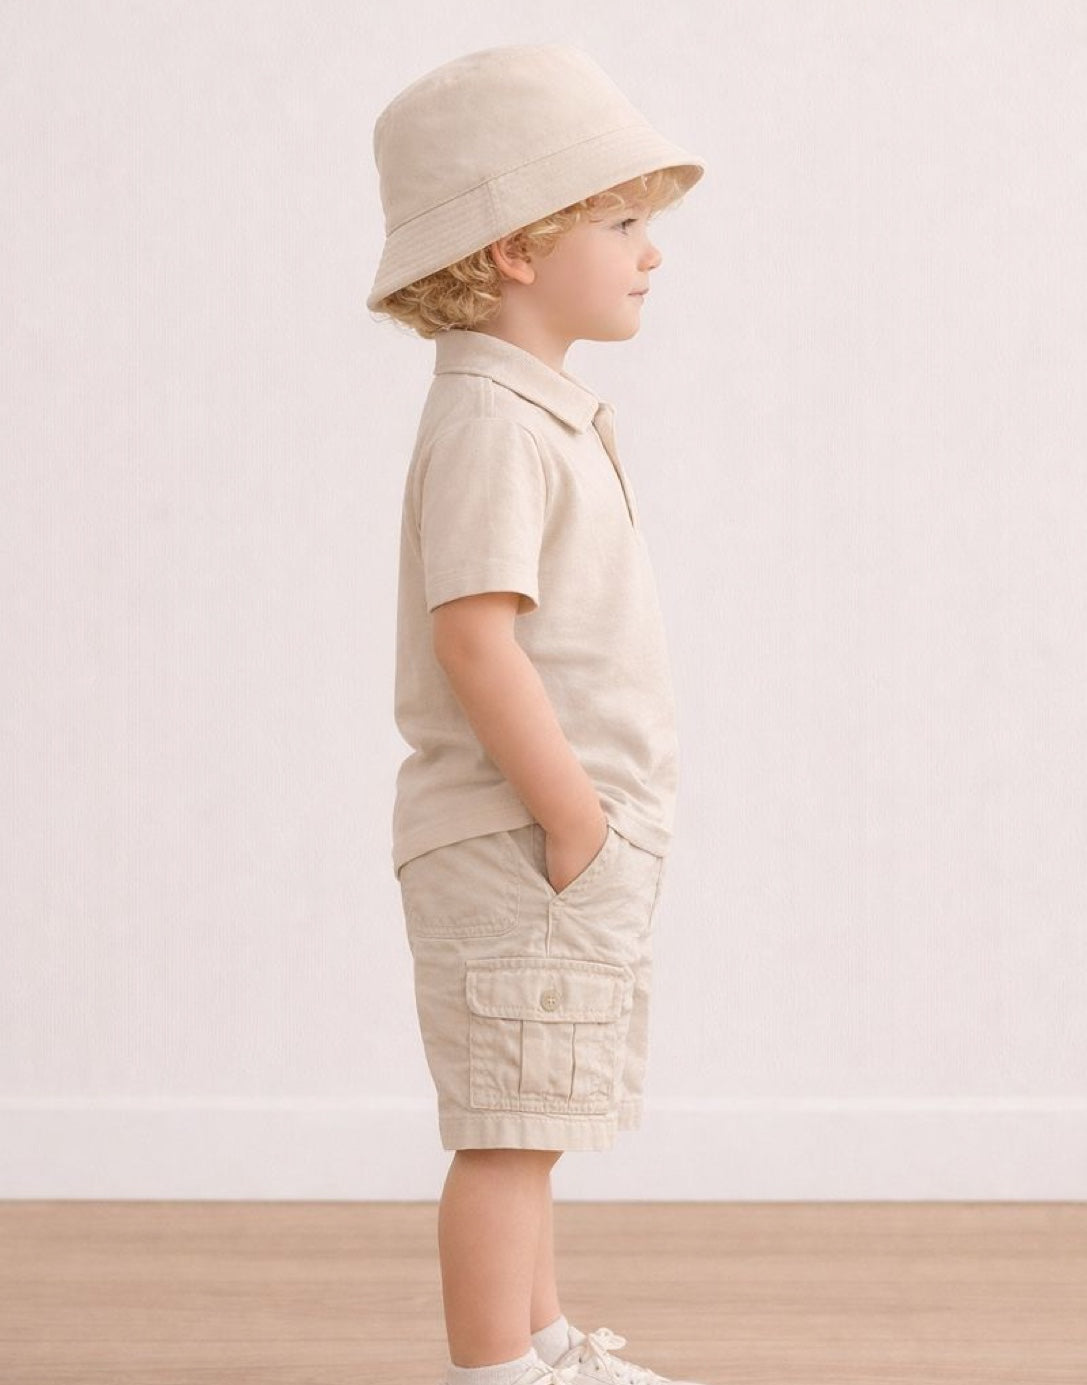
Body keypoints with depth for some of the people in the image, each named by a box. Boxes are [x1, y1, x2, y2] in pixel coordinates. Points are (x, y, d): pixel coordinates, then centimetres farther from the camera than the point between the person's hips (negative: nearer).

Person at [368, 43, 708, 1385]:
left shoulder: (543, 415, 16)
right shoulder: (489, 423, -17)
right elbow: (473, 634, -24)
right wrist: (571, 812, -22)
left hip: (564, 843, 10)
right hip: (520, 844, -10)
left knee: (530, 1127, 19)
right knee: (511, 1133, -5)